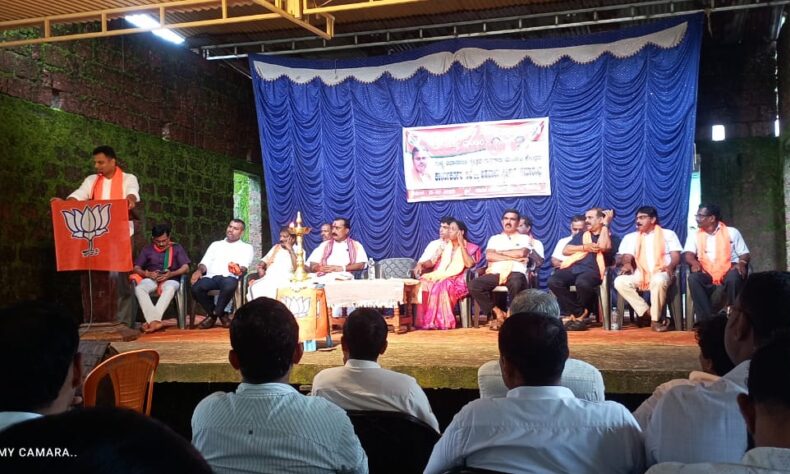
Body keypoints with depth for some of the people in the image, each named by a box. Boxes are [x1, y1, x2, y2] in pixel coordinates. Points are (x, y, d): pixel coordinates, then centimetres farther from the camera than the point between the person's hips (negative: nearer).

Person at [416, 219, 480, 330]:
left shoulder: (470, 248, 7)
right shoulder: (445, 247, 24)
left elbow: (469, 264, -12)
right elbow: (435, 263, 19)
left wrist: (461, 245, -9)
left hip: (457, 279, -5)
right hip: (440, 277, 5)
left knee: (442, 285, -38)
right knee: (424, 282, -27)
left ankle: (442, 321, -33)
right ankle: (424, 320, -31)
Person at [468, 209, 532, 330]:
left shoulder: (524, 238, 18)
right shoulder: (494, 238, 24)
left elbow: (522, 253, -4)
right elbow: (489, 256, 4)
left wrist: (500, 253, 6)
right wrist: (512, 257, -2)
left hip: (515, 272, -3)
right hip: (495, 273, 3)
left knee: (516, 283, -41)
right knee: (474, 285, -26)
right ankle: (497, 312, -12)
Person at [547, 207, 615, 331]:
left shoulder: (608, 236, 15)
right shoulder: (581, 235, 28)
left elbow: (602, 247, -9)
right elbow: (565, 250, 15)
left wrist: (606, 224, 1)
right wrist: (585, 247, 0)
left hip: (592, 270, -4)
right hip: (573, 267, 5)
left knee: (582, 283, -40)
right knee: (553, 281, -27)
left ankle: (577, 314, -11)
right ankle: (580, 313, -17)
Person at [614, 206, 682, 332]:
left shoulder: (668, 234, 13)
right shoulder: (631, 237, 21)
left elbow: (676, 255, 3)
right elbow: (627, 256, 9)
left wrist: (670, 266, -20)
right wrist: (627, 263, -16)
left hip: (661, 273, -3)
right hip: (640, 275, 3)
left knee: (659, 281, -40)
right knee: (620, 282, -27)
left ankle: (655, 319, -22)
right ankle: (648, 312, -19)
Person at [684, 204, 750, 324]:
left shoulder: (732, 232, 8)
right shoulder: (694, 234, 12)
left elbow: (745, 254, 7)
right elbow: (688, 254, 0)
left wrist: (741, 263, -16)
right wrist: (694, 262, -23)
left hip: (728, 271, -1)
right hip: (706, 274, 1)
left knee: (733, 278, -36)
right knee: (693, 278, -31)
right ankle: (705, 319, -29)